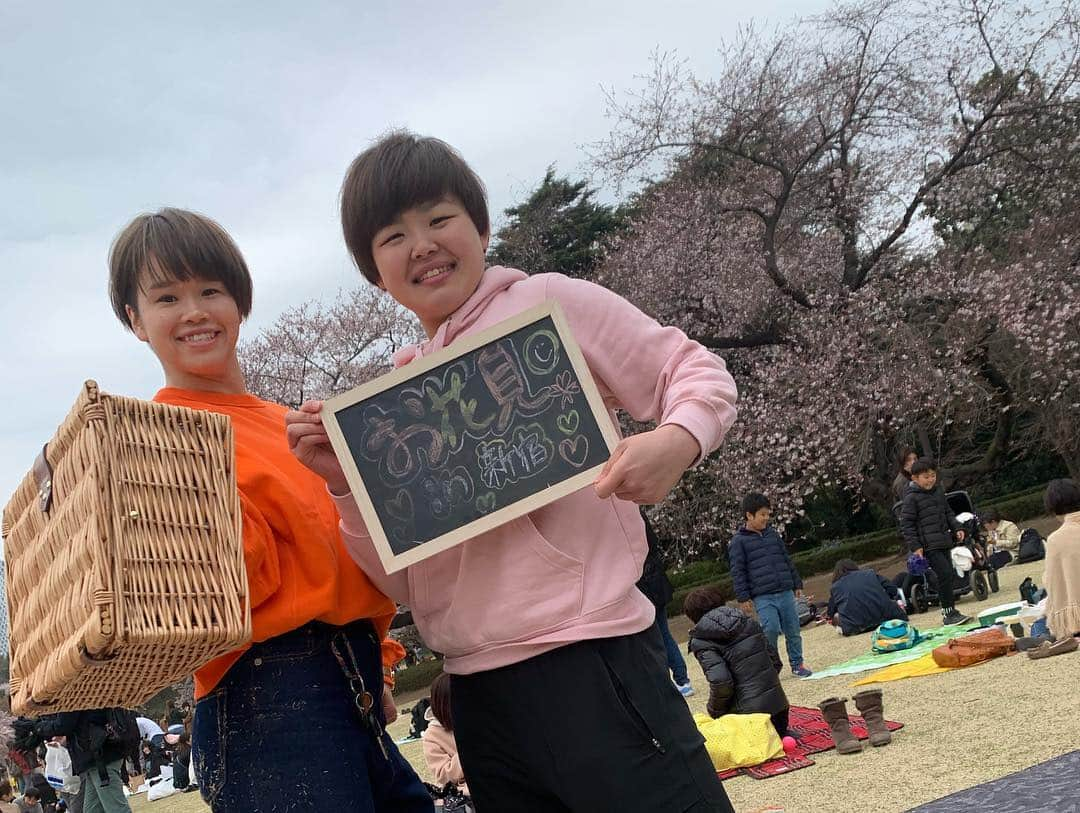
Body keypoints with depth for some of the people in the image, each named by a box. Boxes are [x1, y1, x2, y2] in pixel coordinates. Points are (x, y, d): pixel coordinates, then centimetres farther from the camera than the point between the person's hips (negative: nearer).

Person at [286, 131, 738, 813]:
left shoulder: (547, 302, -1)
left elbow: (698, 373, 1)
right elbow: (404, 581, 11)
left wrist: (676, 440, -20)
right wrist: (344, 483, -4)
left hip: (586, 657, -5)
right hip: (481, 695, 5)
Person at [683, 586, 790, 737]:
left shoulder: (701, 641, -9)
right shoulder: (748, 621, 9)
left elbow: (720, 682, -20)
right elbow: (776, 660, 11)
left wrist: (714, 711, -4)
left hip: (748, 712, -7)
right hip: (778, 705, 7)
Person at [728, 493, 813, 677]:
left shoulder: (773, 534, 15)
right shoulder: (738, 541, -2)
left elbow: (787, 560, 22)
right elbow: (738, 572, -3)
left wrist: (797, 584, 21)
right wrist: (743, 598, -8)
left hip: (785, 592, 5)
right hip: (762, 597, -5)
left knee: (793, 629, 6)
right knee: (771, 629, -17)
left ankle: (797, 663, 20)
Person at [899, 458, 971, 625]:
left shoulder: (938, 493, 13)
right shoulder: (911, 498, -9)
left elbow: (948, 513, 25)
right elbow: (906, 523, -10)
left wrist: (956, 528, 10)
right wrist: (915, 546, -14)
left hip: (943, 542, 8)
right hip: (928, 545, -8)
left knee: (948, 576, 11)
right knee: (945, 574, -16)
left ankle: (950, 612, 22)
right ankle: (948, 613, -12)